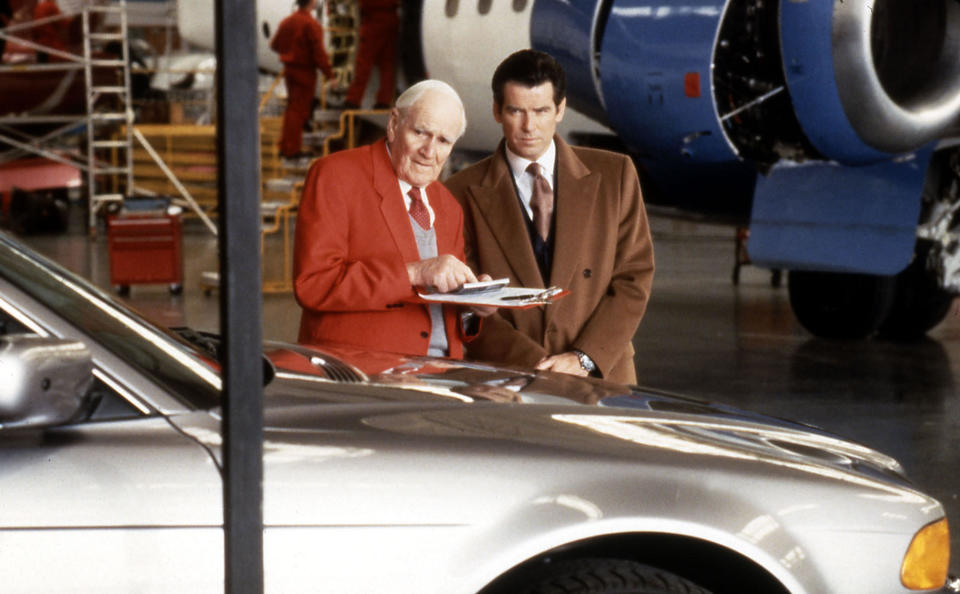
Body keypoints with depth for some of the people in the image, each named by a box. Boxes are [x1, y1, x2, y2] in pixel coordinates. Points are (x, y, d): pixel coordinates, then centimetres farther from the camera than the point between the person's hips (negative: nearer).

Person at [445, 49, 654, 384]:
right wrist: (535, 364, -11)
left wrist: (584, 358, -6)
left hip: (601, 378, 1)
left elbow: (635, 277, 7)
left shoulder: (615, 175, 10)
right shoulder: (463, 194, 6)